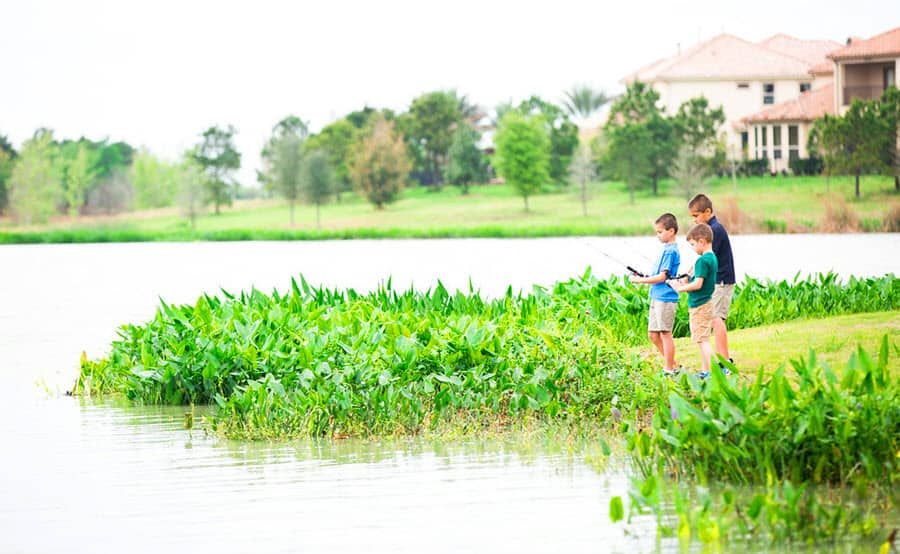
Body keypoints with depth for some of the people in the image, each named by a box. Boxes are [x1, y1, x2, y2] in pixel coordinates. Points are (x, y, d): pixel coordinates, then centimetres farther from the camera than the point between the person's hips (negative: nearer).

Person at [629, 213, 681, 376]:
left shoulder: (671, 251, -15)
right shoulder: (666, 249, 15)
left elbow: (663, 276, -18)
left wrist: (641, 280, -13)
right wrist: (644, 277, 9)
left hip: (665, 298, -10)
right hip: (657, 297, 10)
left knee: (665, 333, -4)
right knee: (653, 334, 12)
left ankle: (669, 369, 2)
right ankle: (671, 363, 20)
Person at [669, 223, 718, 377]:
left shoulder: (702, 260, -19)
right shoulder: (712, 258, 11)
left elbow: (698, 284, -24)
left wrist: (681, 288, -12)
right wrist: (687, 282, 8)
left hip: (699, 306, -10)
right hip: (706, 303, 10)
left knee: (702, 339, -7)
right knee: (702, 339, 15)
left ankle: (709, 371, -9)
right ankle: (704, 370, 20)